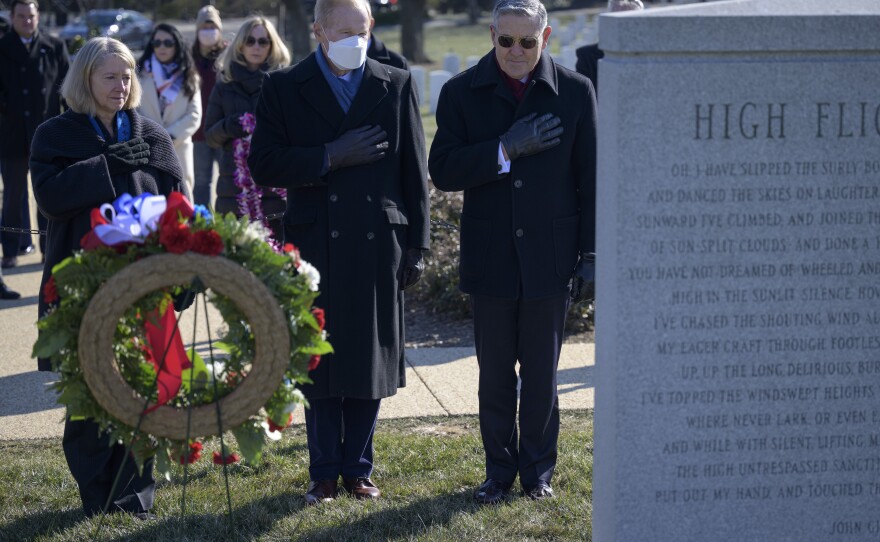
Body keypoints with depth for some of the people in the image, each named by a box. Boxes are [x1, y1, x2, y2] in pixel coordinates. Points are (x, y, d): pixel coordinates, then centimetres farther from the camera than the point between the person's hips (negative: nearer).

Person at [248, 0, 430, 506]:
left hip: (379, 246, 1)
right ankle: (324, 472, 18)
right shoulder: (285, 89, 3)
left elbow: (415, 172, 6)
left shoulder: (397, 85, 6)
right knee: (319, 363, 5)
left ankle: (359, 468, 21)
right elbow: (264, 164, -6)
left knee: (371, 360, 8)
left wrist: (416, 246, 2)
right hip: (316, 246, -1)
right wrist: (330, 156, -15)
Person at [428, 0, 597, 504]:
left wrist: (591, 252, -1)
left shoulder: (576, 92, -1)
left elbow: (590, 178, 1)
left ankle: (538, 468, 25)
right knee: (495, 373, 10)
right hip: (490, 257, 1)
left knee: (542, 373, 10)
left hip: (550, 257, 0)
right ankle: (500, 468, 24)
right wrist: (506, 150, -19)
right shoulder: (462, 92, -1)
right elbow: (443, 170, -9)